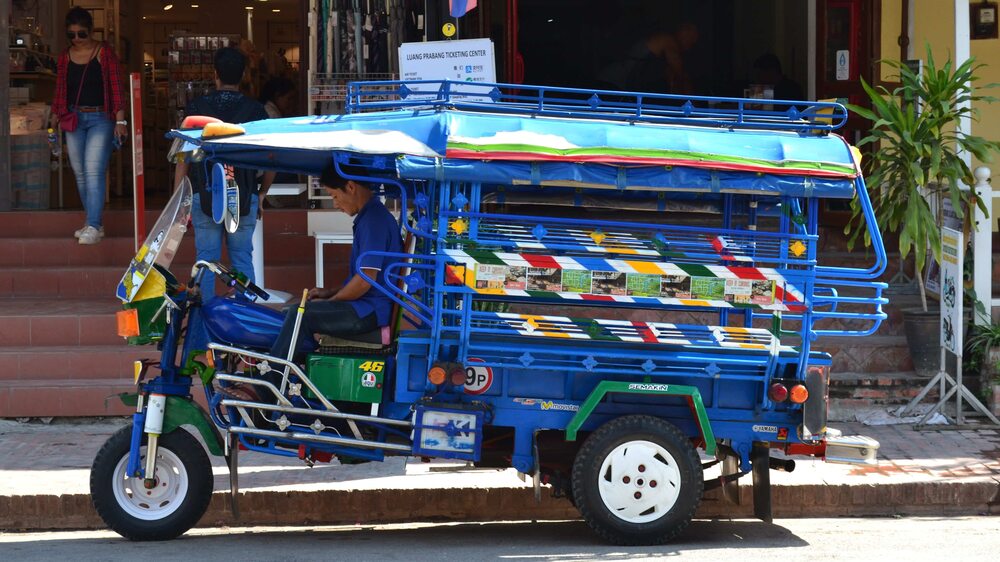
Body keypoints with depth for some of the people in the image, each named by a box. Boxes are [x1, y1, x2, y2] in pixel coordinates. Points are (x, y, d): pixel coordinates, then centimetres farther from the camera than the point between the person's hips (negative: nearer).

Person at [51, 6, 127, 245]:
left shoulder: (104, 53, -2)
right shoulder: (65, 57, 9)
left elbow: (116, 88, -5)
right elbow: (60, 91, 13)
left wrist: (120, 120, -10)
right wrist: (54, 122, 10)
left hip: (100, 118, -5)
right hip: (74, 119, 5)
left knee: (94, 171, -14)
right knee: (80, 173, 7)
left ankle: (94, 227, -17)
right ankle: (93, 221, 17)